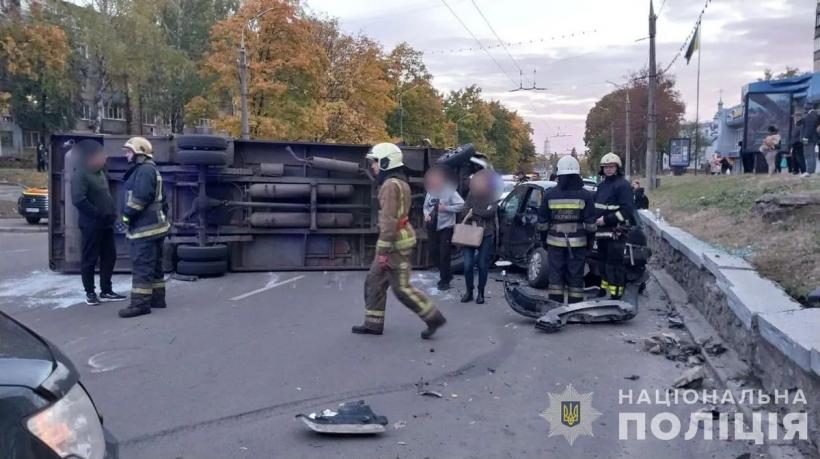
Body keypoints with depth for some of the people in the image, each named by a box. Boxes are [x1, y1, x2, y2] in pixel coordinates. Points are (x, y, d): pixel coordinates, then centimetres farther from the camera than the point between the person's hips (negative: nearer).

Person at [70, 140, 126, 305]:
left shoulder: (100, 173, 15)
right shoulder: (80, 175, -12)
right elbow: (78, 200, -23)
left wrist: (111, 213, 8)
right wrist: (98, 214, -20)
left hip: (106, 223, 8)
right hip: (91, 224, -8)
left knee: (109, 256, 11)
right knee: (89, 259, 2)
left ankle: (106, 291, 20)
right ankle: (90, 292, 12)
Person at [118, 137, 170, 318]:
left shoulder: (145, 170, -13)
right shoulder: (147, 169, 22)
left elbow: (141, 197, -25)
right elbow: (160, 198, 23)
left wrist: (127, 213, -15)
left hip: (145, 227, -11)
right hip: (153, 225, 11)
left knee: (141, 266, -10)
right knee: (154, 264, 15)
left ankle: (140, 303, -10)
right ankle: (157, 298, 22)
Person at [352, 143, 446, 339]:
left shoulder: (390, 185, -18)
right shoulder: (400, 182, 15)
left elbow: (388, 220, -23)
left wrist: (382, 251, -23)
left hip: (395, 242, -10)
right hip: (400, 237, 10)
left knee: (401, 288, -3)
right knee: (374, 281, 13)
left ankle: (434, 318, 5)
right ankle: (373, 323, 19)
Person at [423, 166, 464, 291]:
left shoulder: (450, 191, -10)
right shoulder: (430, 192, 7)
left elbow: (461, 205, -16)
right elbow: (426, 206, 18)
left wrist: (445, 208, -21)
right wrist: (426, 214, -3)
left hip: (446, 227, -6)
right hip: (433, 227, 6)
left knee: (444, 254, -4)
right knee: (433, 252, 10)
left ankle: (444, 280, 9)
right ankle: (446, 274, 30)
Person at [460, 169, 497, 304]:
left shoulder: (493, 197, 0)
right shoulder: (471, 195, 7)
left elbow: (490, 212, -14)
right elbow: (465, 211, -1)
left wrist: (474, 211, -8)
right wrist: (481, 215, -15)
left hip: (486, 235, -2)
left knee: (483, 265, 2)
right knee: (468, 264, -3)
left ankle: (480, 293, 14)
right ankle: (469, 291, 13)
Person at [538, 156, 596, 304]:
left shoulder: (550, 195, 0)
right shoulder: (585, 195, -3)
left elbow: (542, 223, 4)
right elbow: (590, 224, -2)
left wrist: (544, 240, 15)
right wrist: (590, 241, 11)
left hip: (555, 243, 1)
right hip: (578, 243, 0)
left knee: (555, 276, 5)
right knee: (576, 277, 6)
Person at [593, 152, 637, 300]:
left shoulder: (623, 185, -10)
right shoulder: (602, 185, 17)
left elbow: (627, 210, -17)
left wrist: (607, 219, -19)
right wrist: (596, 220, 13)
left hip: (616, 232, -9)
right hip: (602, 231, 9)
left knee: (614, 263, -9)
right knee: (603, 260, 19)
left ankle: (616, 294, -5)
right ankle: (603, 288, 32)